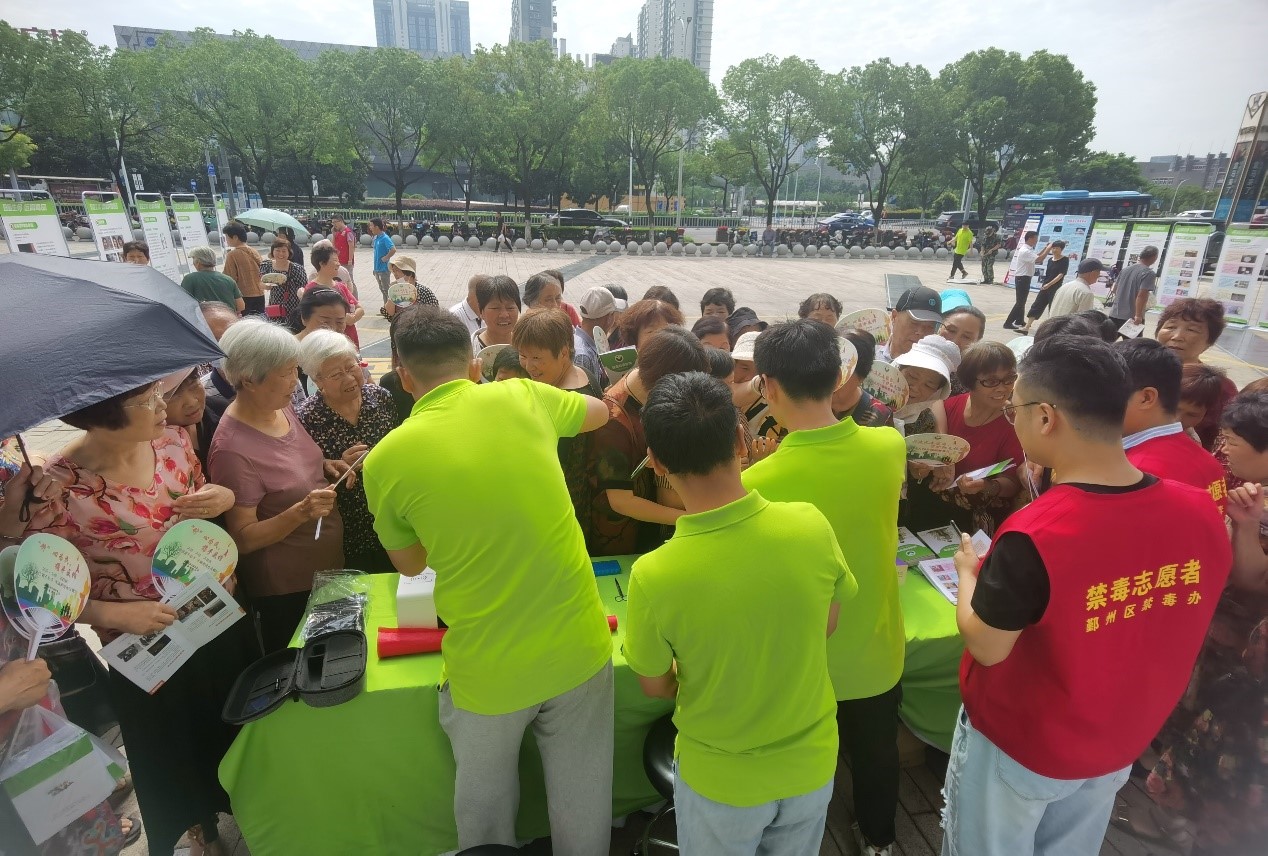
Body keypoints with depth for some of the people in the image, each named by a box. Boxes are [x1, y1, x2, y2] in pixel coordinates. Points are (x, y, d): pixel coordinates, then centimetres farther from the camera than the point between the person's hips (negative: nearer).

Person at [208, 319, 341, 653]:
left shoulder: (281, 408, -4)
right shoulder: (232, 447, -26)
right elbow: (243, 539, -21)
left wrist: (326, 465, 0)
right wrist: (301, 512, -33)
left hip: (327, 568, 7)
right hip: (286, 590, -7)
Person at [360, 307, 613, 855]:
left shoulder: (385, 459, -10)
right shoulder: (521, 396, -6)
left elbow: (410, 564, 8)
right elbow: (599, 412, 16)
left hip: (488, 671, -1)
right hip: (579, 647, 2)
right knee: (582, 809, 24)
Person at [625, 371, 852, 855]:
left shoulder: (653, 577, -32)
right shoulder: (812, 526, -24)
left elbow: (655, 686, -12)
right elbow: (827, 627, -5)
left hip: (719, 781, -2)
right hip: (811, 763, 3)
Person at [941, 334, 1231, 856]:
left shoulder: (1033, 537, -35)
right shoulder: (1201, 513, -16)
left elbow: (986, 648, -20)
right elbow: (1162, 628, 0)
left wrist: (968, 572, -4)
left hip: (1019, 746, -5)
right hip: (1120, 744, 5)